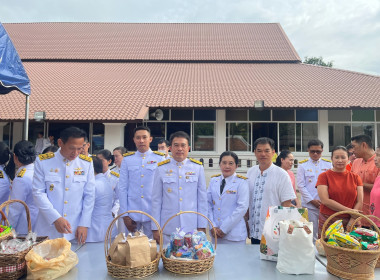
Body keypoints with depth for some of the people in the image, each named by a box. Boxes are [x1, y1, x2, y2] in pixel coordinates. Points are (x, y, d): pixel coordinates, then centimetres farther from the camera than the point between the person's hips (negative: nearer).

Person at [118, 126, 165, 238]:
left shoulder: (159, 159, 0)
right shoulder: (127, 159, 5)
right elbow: (122, 188, 5)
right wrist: (125, 214, 0)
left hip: (153, 213, -1)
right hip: (132, 214, 1)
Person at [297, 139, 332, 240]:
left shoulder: (328, 164, 9)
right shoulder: (302, 165, 3)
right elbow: (301, 186, -1)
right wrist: (312, 200, -7)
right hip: (309, 205, -2)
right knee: (312, 233, 3)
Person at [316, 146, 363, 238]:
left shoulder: (355, 177, 8)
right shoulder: (324, 176, -1)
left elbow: (360, 202, 3)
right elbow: (325, 200, -10)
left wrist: (351, 222, -8)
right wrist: (349, 210, -12)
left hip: (350, 222, 3)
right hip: (328, 222, -2)